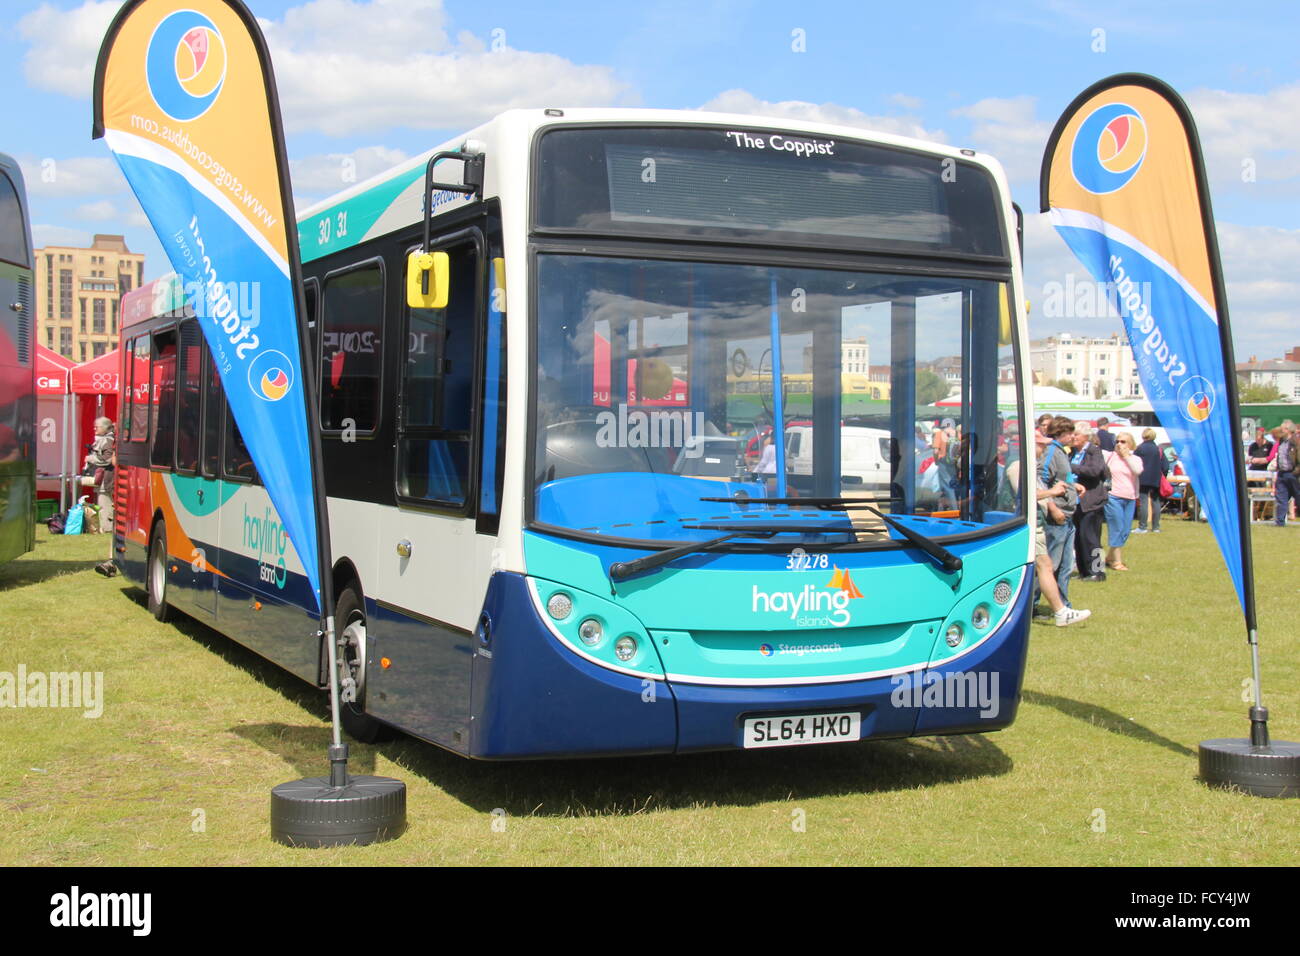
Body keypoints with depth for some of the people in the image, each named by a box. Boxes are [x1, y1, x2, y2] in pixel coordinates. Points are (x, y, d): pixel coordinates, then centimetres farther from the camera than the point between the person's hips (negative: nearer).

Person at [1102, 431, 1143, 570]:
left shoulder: (1135, 459, 10)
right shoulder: (1110, 456, 4)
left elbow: (1138, 471, -9)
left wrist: (1126, 455, -6)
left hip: (1130, 499, 4)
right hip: (1113, 497, -4)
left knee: (1125, 531, 7)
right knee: (1116, 529, -5)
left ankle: (1109, 558, 21)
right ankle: (1116, 561, 3)